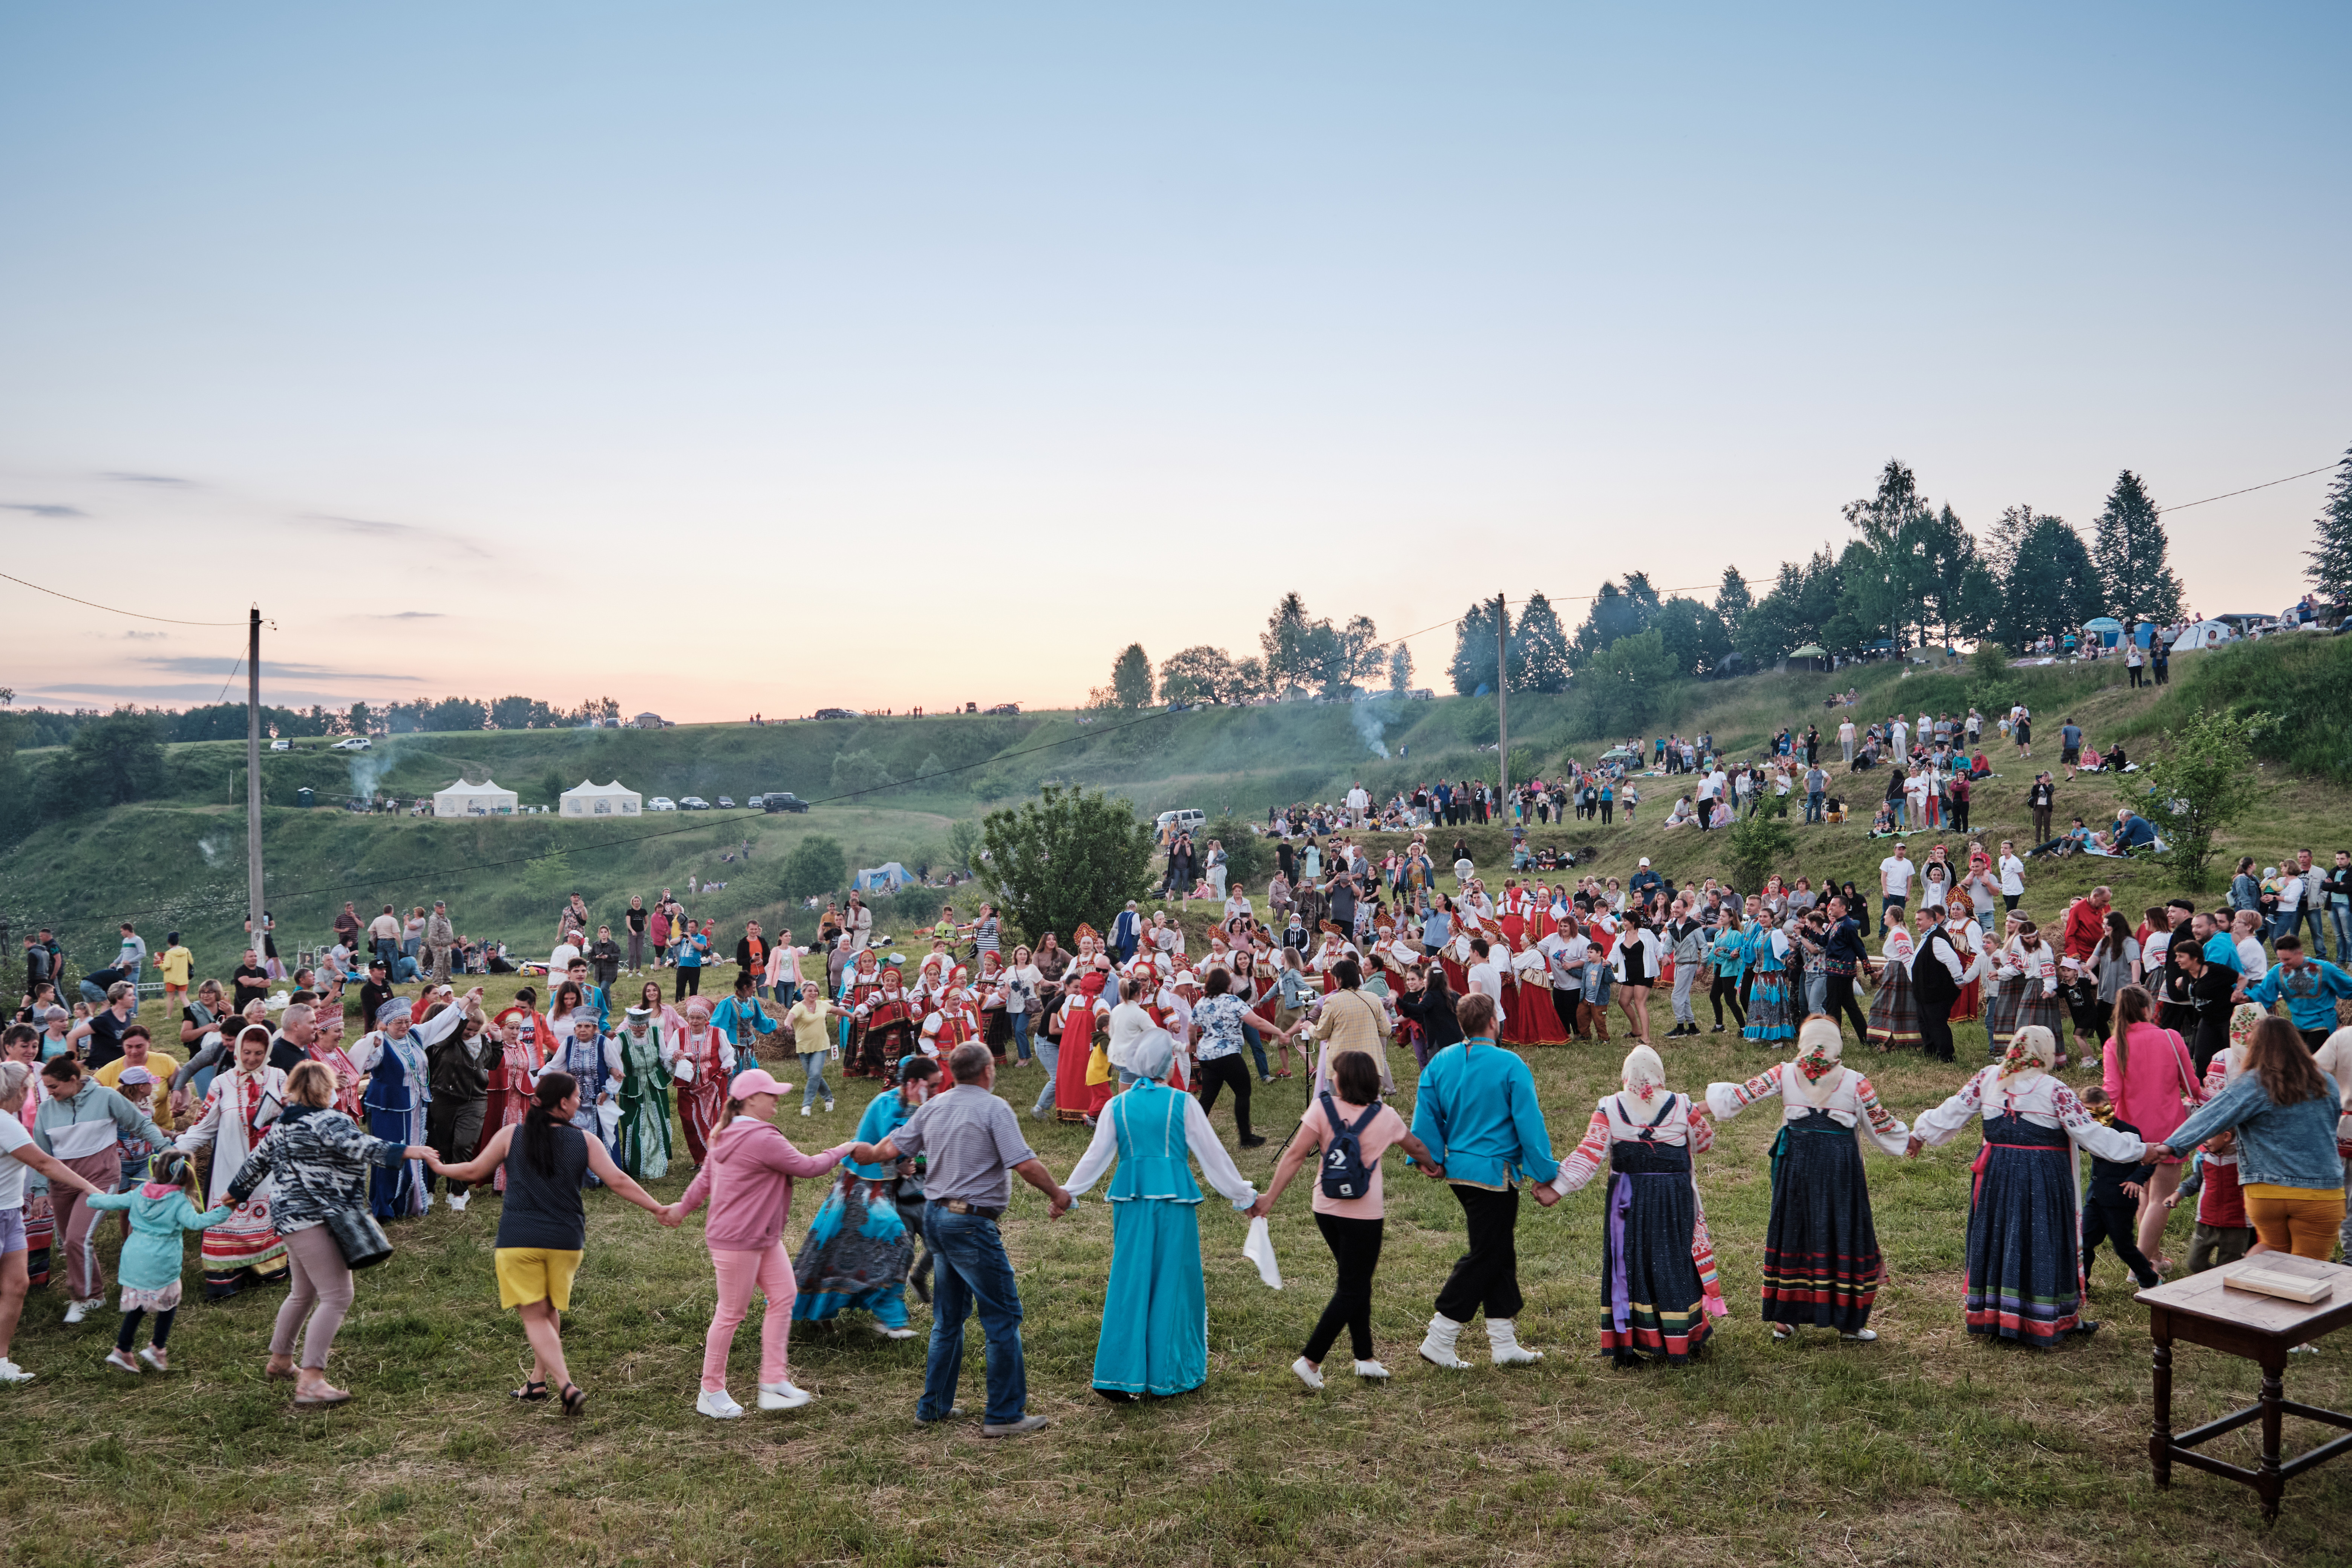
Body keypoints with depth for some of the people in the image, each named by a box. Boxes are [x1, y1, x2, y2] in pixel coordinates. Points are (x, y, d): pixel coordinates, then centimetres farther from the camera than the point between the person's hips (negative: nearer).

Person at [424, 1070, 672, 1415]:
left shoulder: (511, 1136, 1)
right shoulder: (585, 1142, -1)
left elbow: (473, 1171, 11)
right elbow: (619, 1182, -6)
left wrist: (439, 1167, 31)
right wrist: (658, 1209, 1)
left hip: (518, 1240, -1)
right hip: (566, 1240, 1)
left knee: (534, 1316, 1)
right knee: (550, 1311, 20)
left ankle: (566, 1385, -14)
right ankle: (538, 1381, 31)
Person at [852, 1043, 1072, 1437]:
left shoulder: (934, 1108, 8)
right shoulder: (994, 1109, -12)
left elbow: (889, 1150, 11)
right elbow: (1026, 1165, -19)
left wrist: (864, 1152, 31)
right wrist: (1057, 1194, -4)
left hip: (935, 1216, 8)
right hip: (971, 1223, -8)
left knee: (949, 1317, 19)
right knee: (1003, 1317, 0)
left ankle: (934, 1406, 26)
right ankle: (1004, 1415, 2)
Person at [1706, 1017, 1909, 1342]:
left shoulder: (1784, 1074, -3)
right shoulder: (1855, 1082, -5)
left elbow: (1739, 1095, -6)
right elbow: (1881, 1122, 1)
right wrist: (1908, 1140, 20)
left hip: (1795, 1162, 2)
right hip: (1840, 1167, -2)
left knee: (1791, 1231, 11)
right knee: (1843, 1233, 8)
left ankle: (1785, 1318, 17)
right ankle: (1847, 1318, 14)